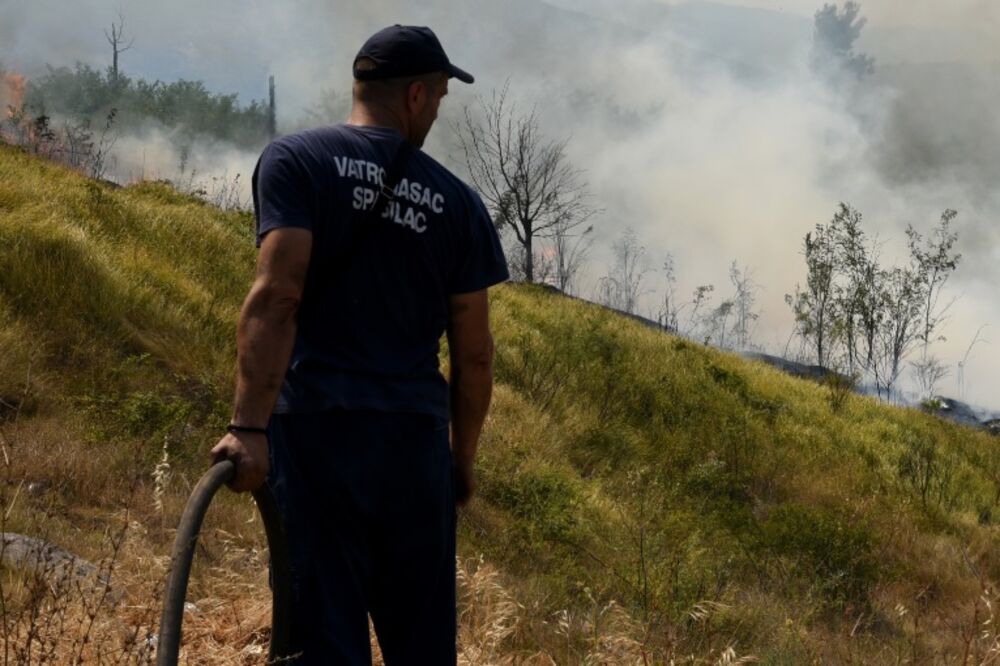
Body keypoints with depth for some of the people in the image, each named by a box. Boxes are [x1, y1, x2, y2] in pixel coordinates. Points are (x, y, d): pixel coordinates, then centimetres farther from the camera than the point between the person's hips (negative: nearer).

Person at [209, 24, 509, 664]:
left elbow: (276, 297, -13)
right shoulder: (458, 202, 9)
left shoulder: (295, 161, 1)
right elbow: (474, 355, 9)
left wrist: (248, 428, -19)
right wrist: (463, 460, 21)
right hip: (416, 438, 3)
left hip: (315, 425, -2)